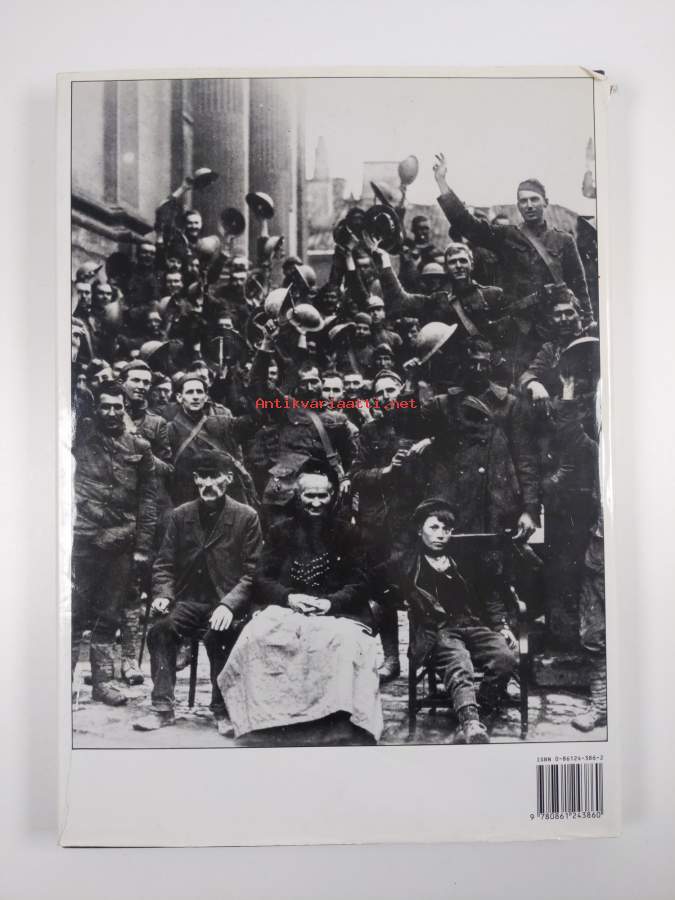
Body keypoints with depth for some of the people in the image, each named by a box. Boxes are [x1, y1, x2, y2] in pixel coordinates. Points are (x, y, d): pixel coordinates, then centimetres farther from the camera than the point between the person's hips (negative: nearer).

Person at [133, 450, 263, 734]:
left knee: (218, 634, -32)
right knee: (159, 630, -25)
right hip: (188, 601, 3)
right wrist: (162, 594, -8)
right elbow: (164, 563, 12)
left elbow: (252, 572, -5)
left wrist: (229, 604, -20)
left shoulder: (246, 517, -1)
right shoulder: (181, 515, 10)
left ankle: (222, 710, -12)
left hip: (226, 603, -3)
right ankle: (163, 707, -11)